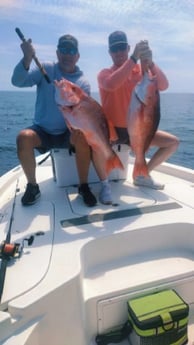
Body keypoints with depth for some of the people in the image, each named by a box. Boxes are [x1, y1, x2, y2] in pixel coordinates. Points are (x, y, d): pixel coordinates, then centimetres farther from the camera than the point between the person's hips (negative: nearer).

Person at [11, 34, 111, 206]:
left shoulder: (83, 82, -3)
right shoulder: (45, 69, -3)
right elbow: (18, 81, -16)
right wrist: (27, 58, -34)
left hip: (67, 133, 0)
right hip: (42, 131, 1)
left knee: (83, 137, -31)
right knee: (24, 136, -29)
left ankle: (84, 186, -13)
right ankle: (32, 186, -10)